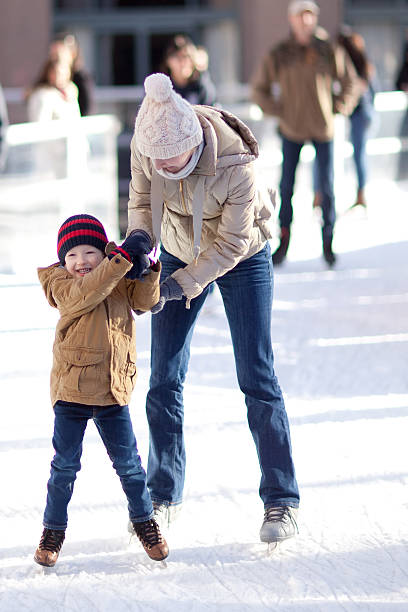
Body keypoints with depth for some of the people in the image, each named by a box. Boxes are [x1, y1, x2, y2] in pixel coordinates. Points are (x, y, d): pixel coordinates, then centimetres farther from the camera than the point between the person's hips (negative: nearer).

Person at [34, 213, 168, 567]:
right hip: (71, 391, -3)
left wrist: (145, 271, -22)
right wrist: (123, 257, -31)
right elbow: (84, 292, -26)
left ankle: (143, 519, 25)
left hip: (113, 391, 3)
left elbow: (146, 300, -4)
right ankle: (54, 529, 16)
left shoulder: (121, 282, 7)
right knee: (65, 465, 2)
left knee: (128, 461, 7)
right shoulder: (61, 285, -7)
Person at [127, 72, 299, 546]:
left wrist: (180, 285, -32)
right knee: (164, 379, 3)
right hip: (178, 254, 4)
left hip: (242, 259, -4)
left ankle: (281, 499, 4)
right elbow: (142, 199, -7)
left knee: (257, 378, -5)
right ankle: (163, 496, 17)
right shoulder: (147, 145, -25)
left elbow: (232, 244, -26)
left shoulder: (234, 164, -36)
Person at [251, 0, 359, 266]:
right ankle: (284, 241, 8)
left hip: (323, 129, 0)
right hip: (292, 130, 0)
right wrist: (277, 111, 2)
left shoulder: (328, 51, 1)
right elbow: (259, 87, 11)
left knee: (327, 187, 1)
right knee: (286, 187, -1)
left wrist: (338, 107, 5)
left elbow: (349, 81, 14)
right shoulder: (279, 55, 0)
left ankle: (328, 242, 11)